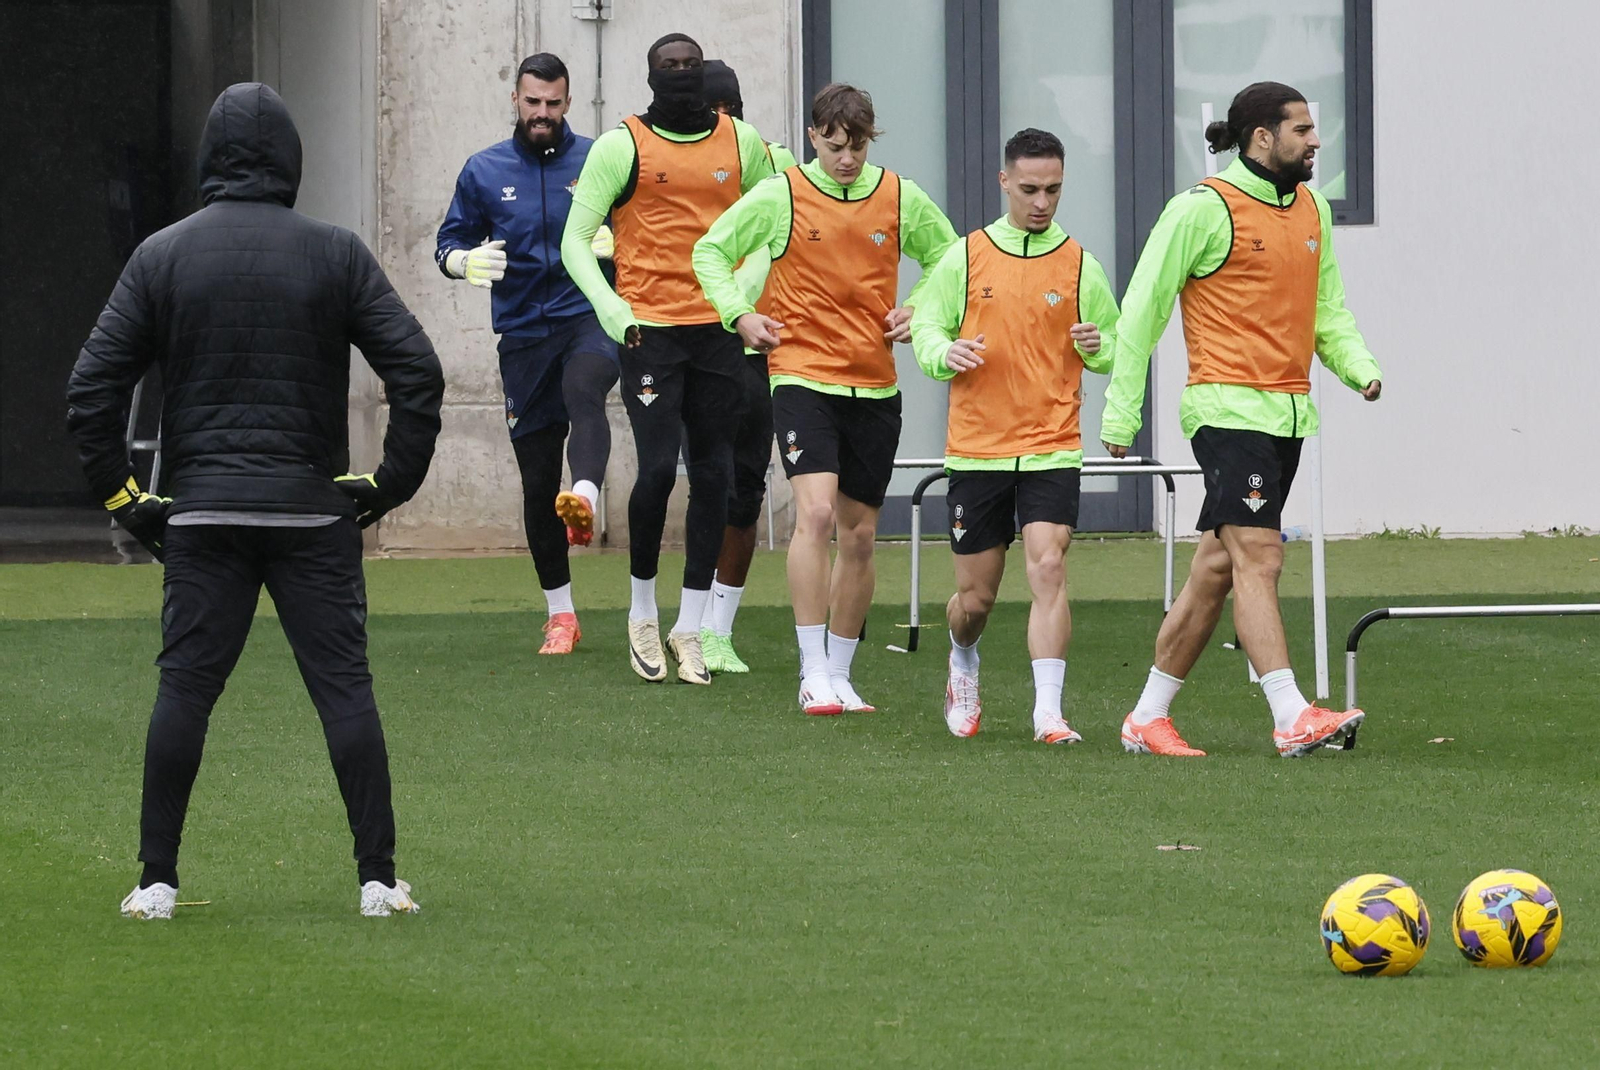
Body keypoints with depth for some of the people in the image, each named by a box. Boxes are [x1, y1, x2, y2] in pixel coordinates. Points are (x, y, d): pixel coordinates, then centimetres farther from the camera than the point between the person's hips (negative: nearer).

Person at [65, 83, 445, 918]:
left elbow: (92, 386, -1)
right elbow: (417, 371, -6)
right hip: (314, 509, -1)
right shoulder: (335, 254, -1)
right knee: (344, 684, 2)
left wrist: (120, 496, 6)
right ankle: (378, 879, 0)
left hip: (200, 514, 1)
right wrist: (393, 483, 1)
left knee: (184, 687, 5)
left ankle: (157, 881, 5)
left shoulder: (161, 256, 2)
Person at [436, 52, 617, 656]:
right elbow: (449, 245, 14)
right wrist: (467, 261, -10)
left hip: (588, 318, -3)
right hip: (523, 335, 3)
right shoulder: (484, 171, 9)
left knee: (583, 390, -38)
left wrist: (616, 242, -16)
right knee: (537, 481, 4)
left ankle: (584, 500, -61)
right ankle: (559, 615, 15)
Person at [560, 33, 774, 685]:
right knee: (658, 467, -13)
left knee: (713, 475, 2)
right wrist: (610, 309, -15)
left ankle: (690, 629, 11)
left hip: (718, 331, 3)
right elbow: (575, 240, -2)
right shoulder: (622, 146, -2)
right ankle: (641, 614, 7)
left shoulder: (742, 142, 8)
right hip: (648, 331, -3)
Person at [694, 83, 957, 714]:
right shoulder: (780, 197, -3)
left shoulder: (901, 199, 4)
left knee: (859, 536, 7)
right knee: (816, 510, -20)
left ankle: (839, 674, 20)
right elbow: (711, 251, 7)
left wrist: (919, 312, 5)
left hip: (875, 387, 4)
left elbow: (947, 257, 20)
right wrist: (739, 314, -6)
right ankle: (813, 673, -17)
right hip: (803, 377, -4)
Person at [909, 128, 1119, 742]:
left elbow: (1112, 350, 11)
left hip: (1052, 449, -1)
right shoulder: (966, 257, 4)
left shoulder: (1080, 266, 3)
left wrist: (1097, 346, -13)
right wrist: (947, 353, -15)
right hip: (976, 449, 1)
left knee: (1048, 567, -19)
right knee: (975, 595, 7)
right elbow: (926, 328, 8)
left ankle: (1048, 713, -20)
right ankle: (963, 667, 41)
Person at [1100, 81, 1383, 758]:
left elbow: (1328, 309, 23)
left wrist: (1360, 367, 2)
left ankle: (1149, 717, 18)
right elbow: (1142, 309, -5)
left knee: (1219, 567, 10)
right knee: (1259, 559, -15)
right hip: (1229, 408, -8)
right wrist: (1120, 414, -6)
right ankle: (1292, 719, -21)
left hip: (1288, 414, 8)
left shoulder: (1313, 210, 15)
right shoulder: (1205, 209, -9)